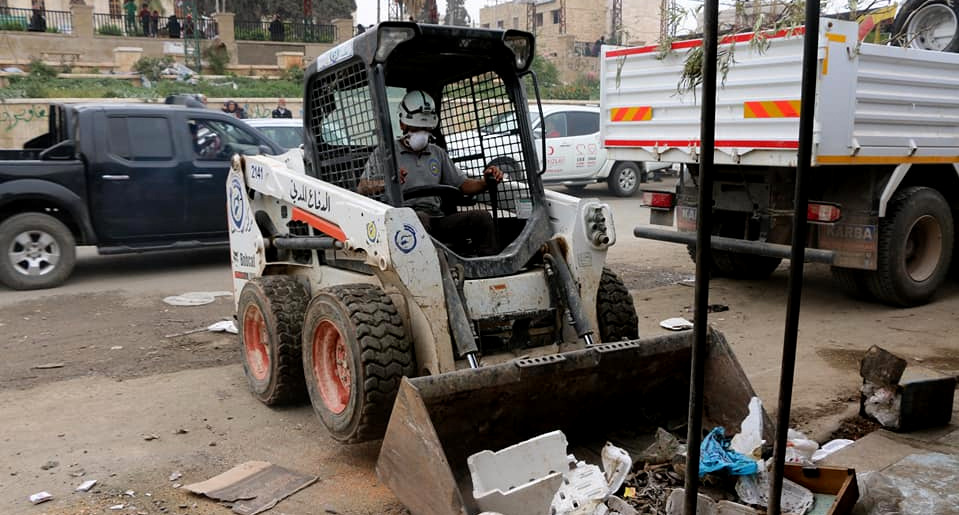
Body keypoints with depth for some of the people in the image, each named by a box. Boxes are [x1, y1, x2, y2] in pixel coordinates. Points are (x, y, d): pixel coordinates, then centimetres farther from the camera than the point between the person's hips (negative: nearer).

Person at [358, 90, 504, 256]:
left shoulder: (438, 154, 26)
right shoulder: (385, 153, 12)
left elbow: (463, 185, 25)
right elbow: (362, 188, 0)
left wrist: (487, 181, 3)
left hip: (437, 220, 4)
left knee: (481, 217, -19)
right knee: (419, 218, -39)